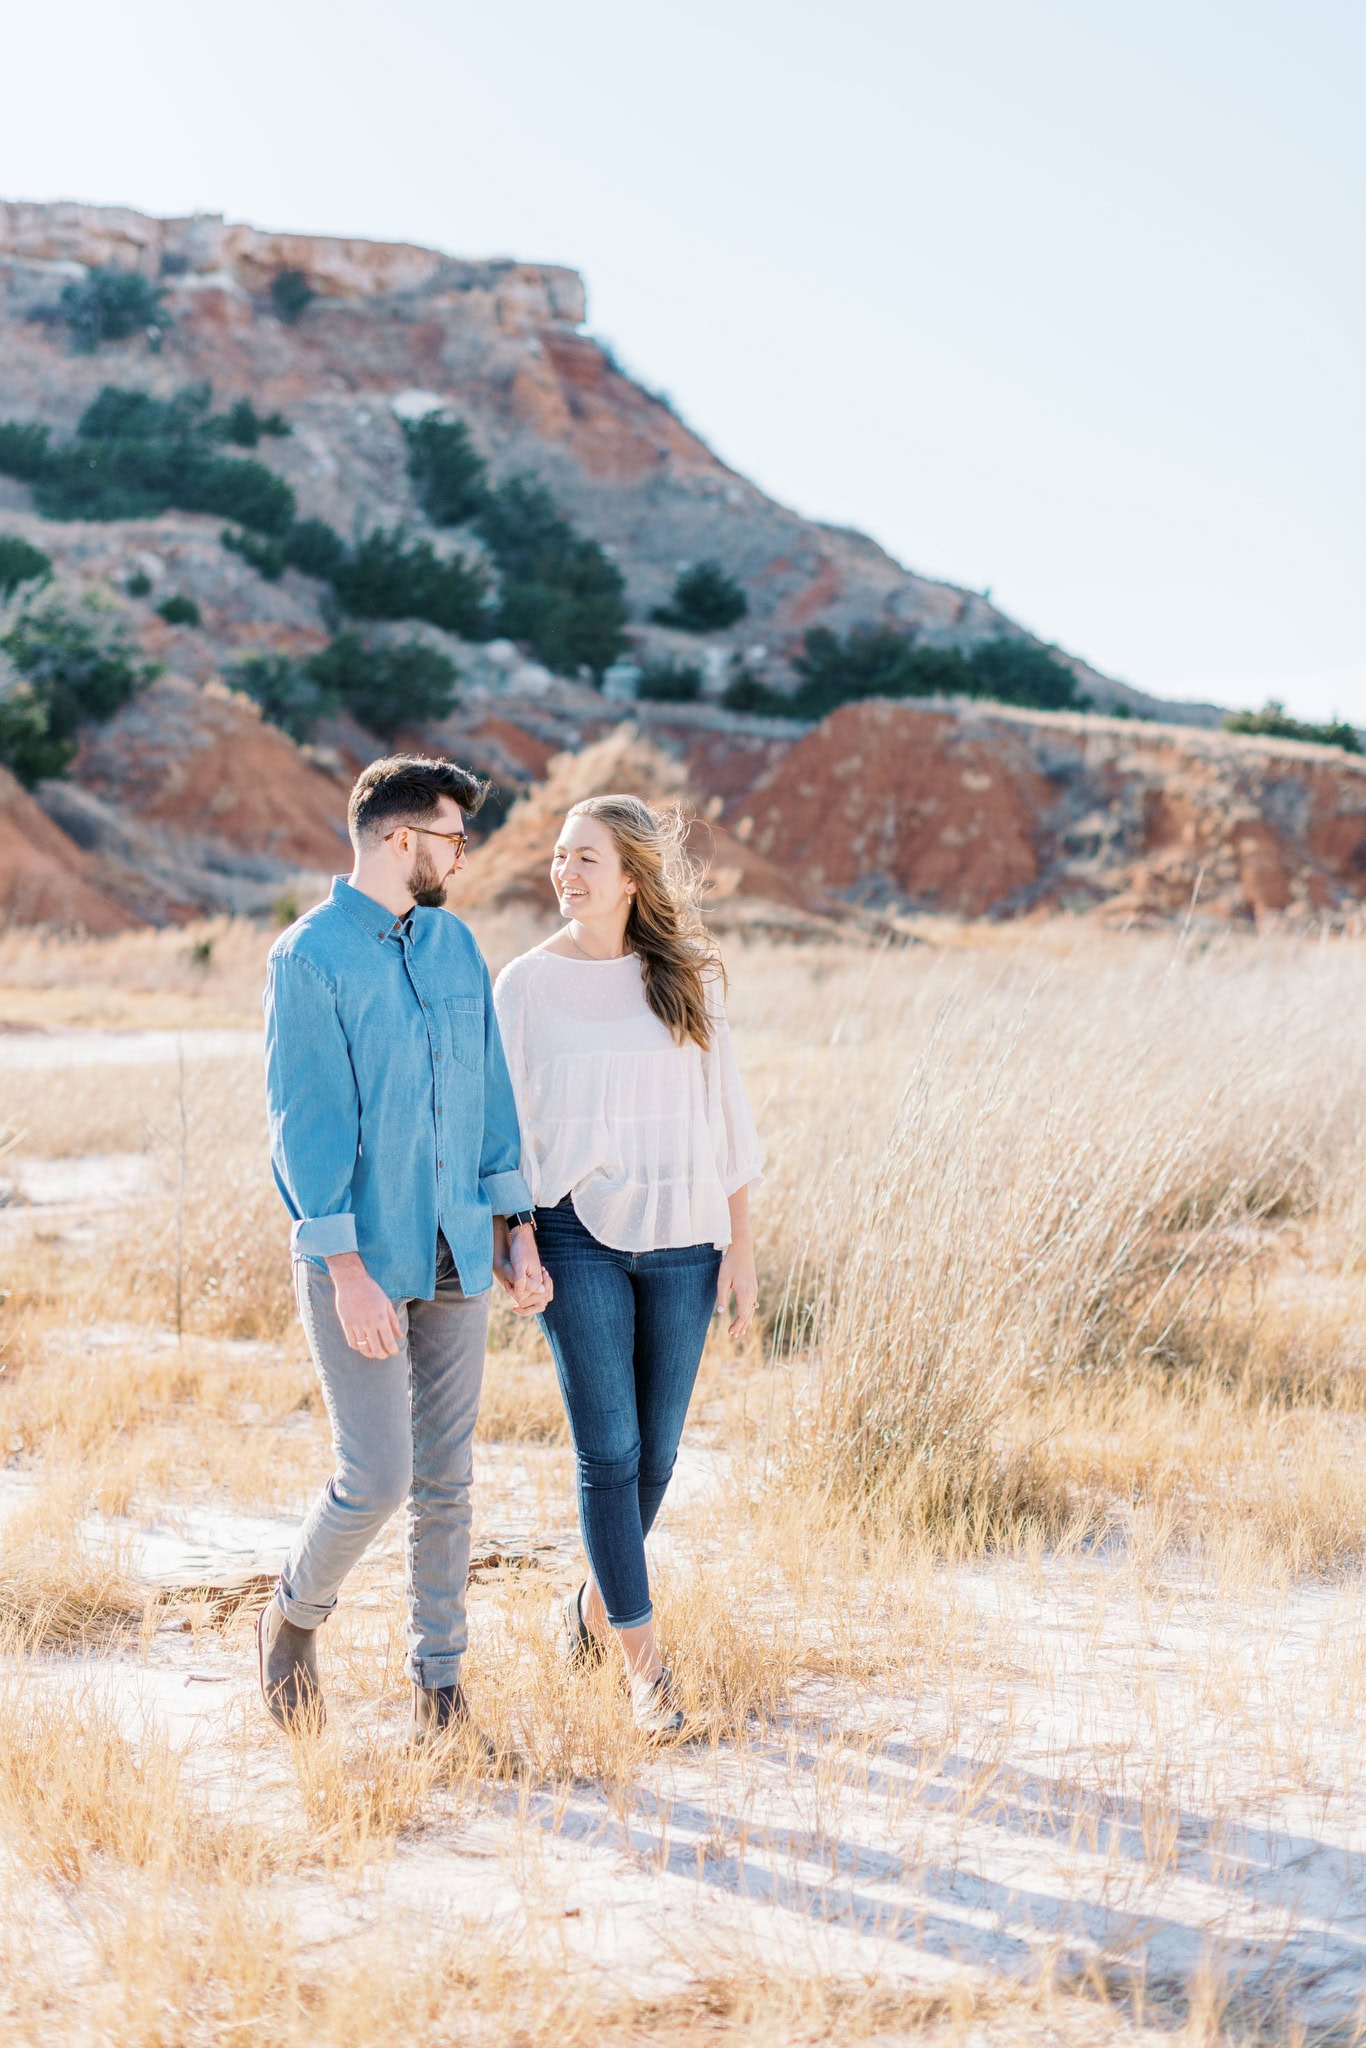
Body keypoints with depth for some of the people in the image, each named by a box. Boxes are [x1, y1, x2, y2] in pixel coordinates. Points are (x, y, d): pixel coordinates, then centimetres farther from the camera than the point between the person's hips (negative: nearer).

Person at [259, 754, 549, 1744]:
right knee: (377, 1480, -8)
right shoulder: (309, 958, -10)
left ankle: (440, 1690, 17)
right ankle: (295, 1616, 21)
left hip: (454, 1255, 6)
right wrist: (349, 1272, -19)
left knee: (447, 1481, 8)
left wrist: (516, 1230, 8)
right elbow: (308, 1122, -15)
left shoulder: (455, 944, 9)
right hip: (358, 1260, -6)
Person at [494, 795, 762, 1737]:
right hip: (579, 1238, -2)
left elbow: (726, 1113, 6)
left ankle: (598, 1600, 34)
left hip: (681, 1239, 2)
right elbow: (503, 1123, 3)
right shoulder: (526, 984, 0)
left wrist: (741, 1246, 3)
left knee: (656, 1450, 9)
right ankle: (644, 1660, 1)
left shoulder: (688, 979, 4)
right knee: (608, 1448, -6)